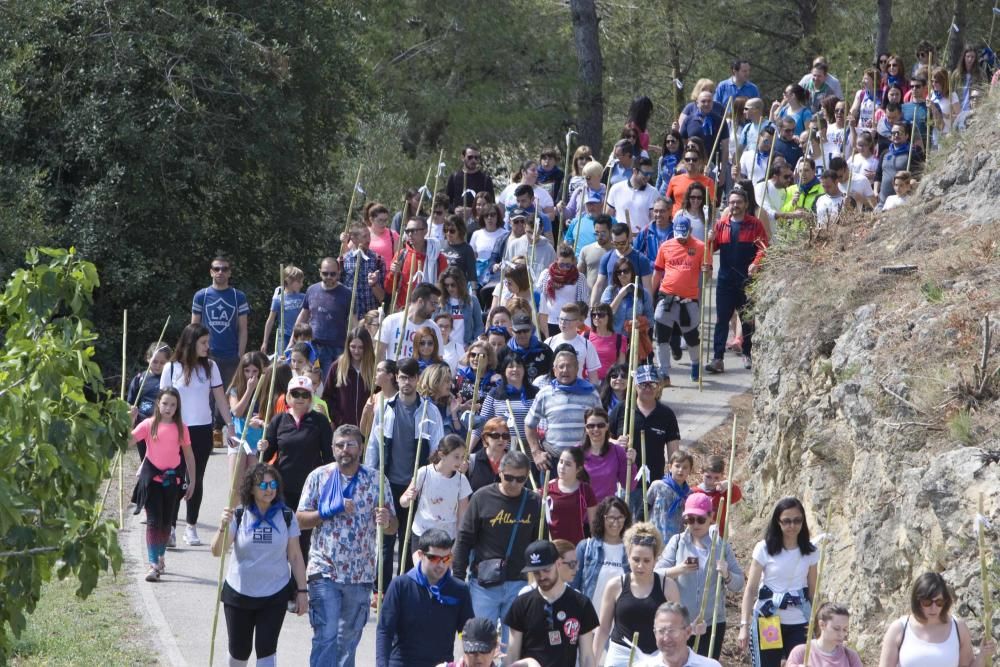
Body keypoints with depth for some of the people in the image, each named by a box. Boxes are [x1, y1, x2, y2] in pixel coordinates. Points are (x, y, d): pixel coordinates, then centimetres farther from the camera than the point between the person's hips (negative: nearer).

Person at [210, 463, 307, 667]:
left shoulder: (286, 516, -4)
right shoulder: (238, 515, -7)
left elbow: (295, 556, 2)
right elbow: (217, 551, -14)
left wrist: (301, 591, 0)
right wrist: (223, 527, -33)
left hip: (275, 596, 0)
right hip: (239, 594, 0)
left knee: (266, 649, -7)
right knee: (239, 650, 11)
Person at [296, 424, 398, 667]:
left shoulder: (376, 480, 1)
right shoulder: (319, 477, -1)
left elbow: (393, 527, 2)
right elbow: (300, 519, -1)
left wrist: (386, 522, -22)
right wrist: (330, 511, -16)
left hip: (360, 574, 2)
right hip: (324, 571, -2)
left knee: (349, 637, 16)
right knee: (325, 635, -11)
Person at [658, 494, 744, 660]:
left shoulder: (721, 545, 4)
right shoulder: (677, 542, 2)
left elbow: (739, 584, 3)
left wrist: (726, 575, -19)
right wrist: (677, 570, -22)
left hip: (713, 623, 1)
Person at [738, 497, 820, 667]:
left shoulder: (810, 552, 4)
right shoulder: (764, 549, -4)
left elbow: (813, 591, 9)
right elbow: (750, 589, -4)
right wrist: (744, 625, -10)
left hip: (799, 625, 2)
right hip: (768, 621, -2)